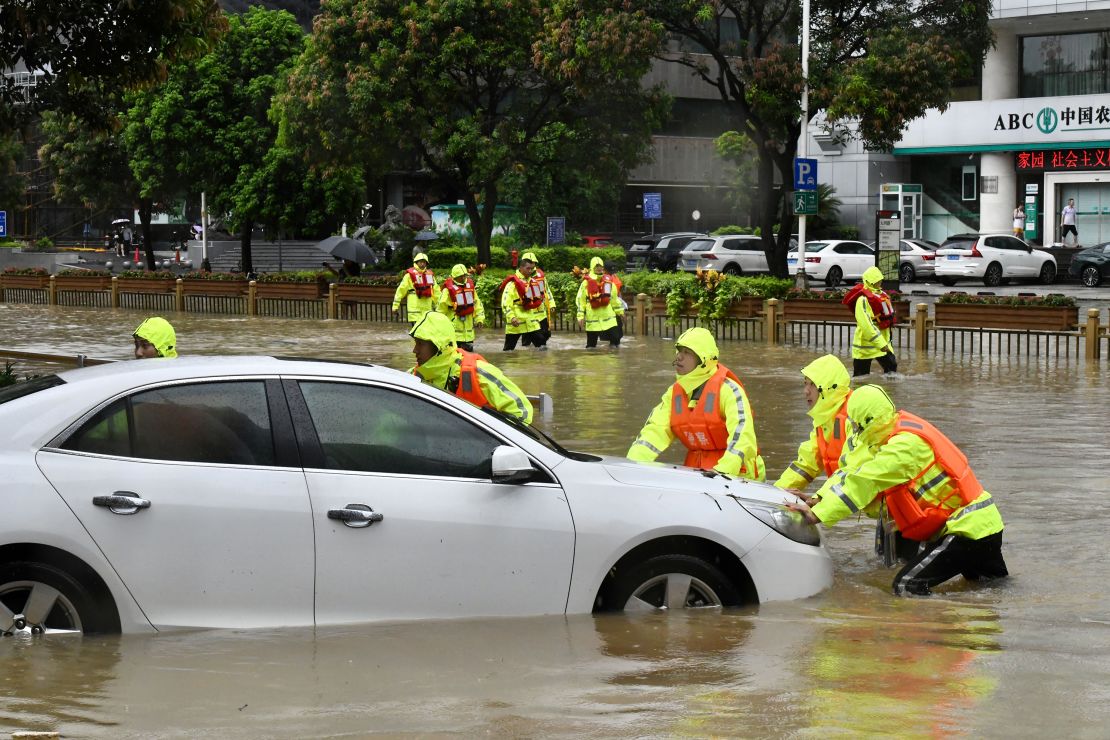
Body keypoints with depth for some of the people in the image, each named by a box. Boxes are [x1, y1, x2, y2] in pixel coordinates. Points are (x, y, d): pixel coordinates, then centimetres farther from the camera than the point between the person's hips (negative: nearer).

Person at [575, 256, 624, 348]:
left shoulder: (608, 280, 8)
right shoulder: (586, 282, -3)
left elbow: (615, 298, 17)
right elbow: (580, 300, -3)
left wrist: (620, 311, 17)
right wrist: (580, 316, -7)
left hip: (608, 316, 2)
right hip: (592, 318, -2)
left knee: (615, 338, -7)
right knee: (591, 343, 4)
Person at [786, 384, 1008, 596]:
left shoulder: (905, 445, -23)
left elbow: (864, 482, -25)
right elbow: (852, 470, 4)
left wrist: (817, 514, -25)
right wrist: (818, 500, -6)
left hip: (968, 528, -10)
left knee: (907, 586, -16)